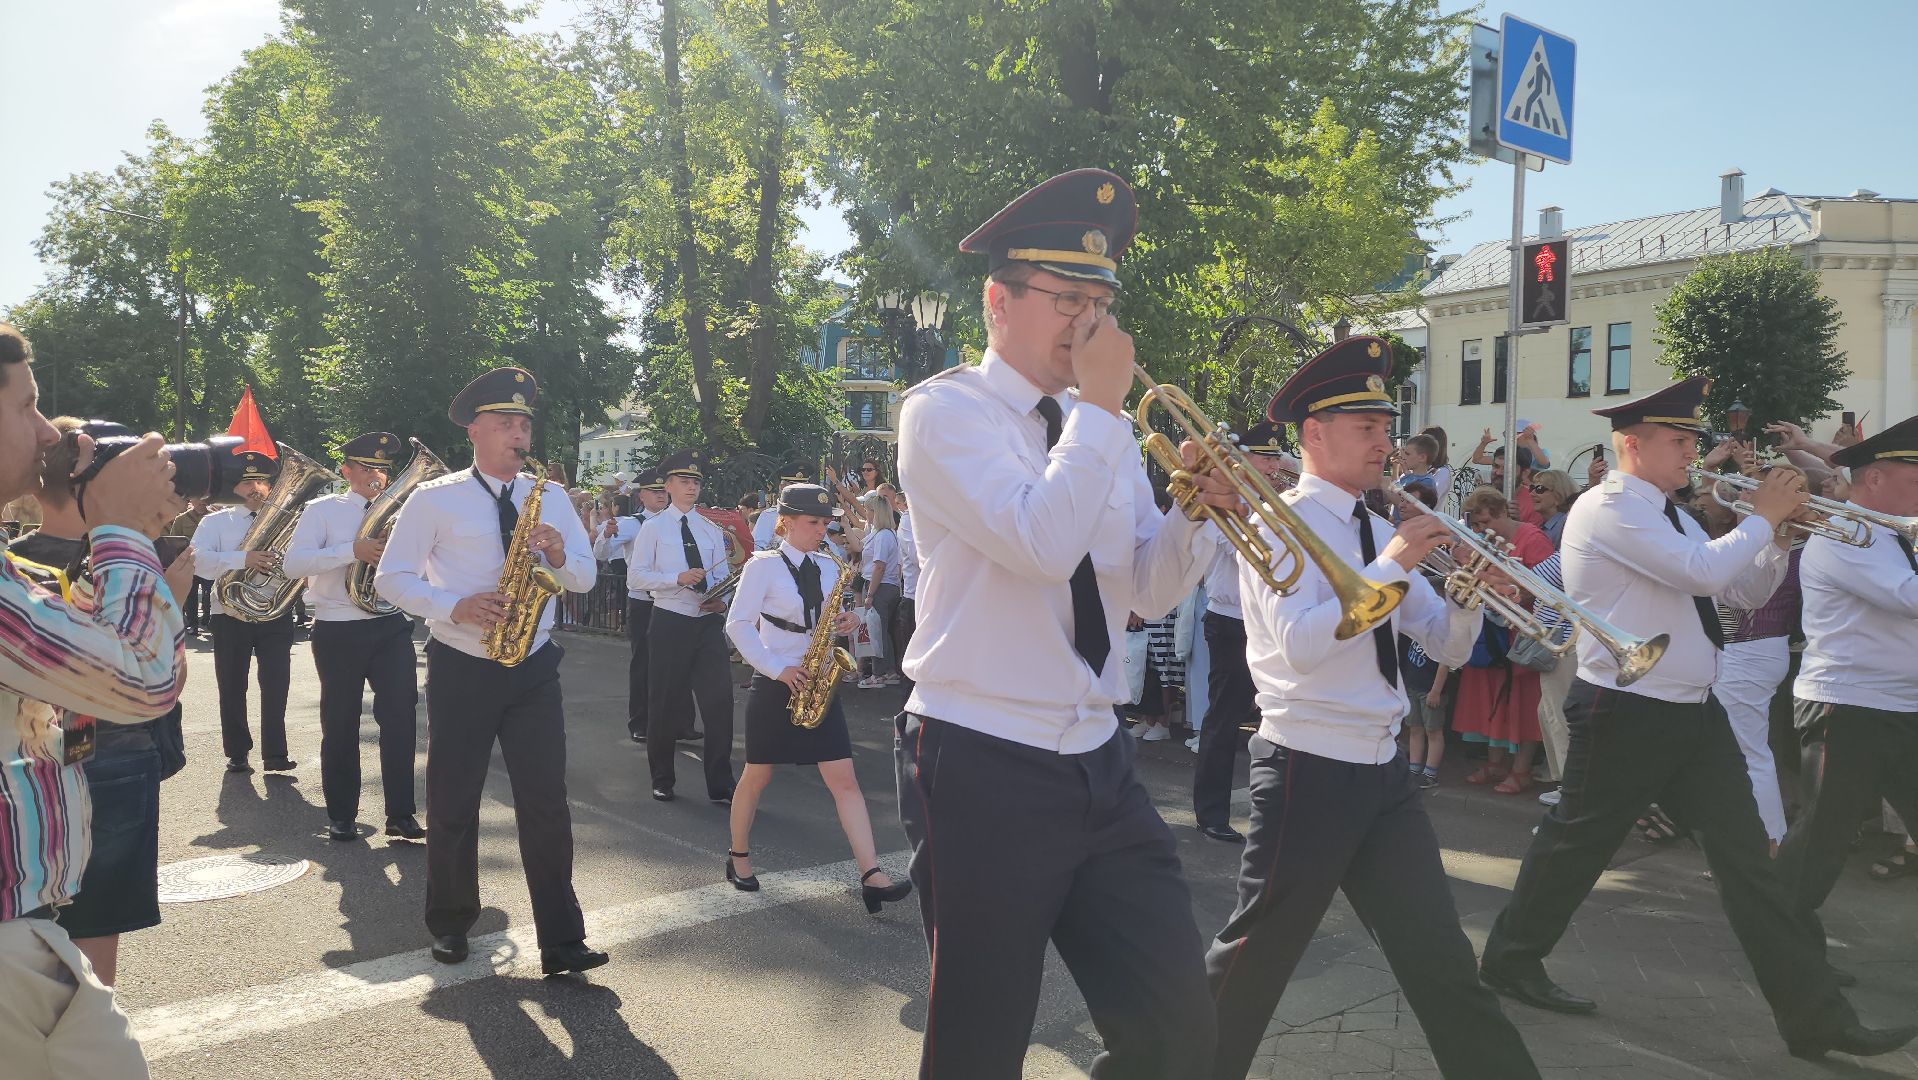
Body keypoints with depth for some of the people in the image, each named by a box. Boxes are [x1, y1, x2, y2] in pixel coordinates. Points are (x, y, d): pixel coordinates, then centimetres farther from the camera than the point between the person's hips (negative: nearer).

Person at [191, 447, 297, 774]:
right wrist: (242, 559, -28)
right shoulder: (215, 522, 4)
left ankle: (275, 753, 7)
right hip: (230, 615, -1)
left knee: (277, 685, -1)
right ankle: (237, 753, 19)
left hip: (276, 615, 1)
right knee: (232, 688, 7)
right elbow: (197, 560, -14)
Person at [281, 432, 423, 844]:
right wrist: (352, 551, -22)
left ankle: (401, 813, 3)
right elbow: (293, 563, -11)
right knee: (341, 724, 7)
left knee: (401, 716, -5)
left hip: (392, 627, 2)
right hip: (339, 630, -2)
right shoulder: (323, 509, 2)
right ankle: (342, 815, 21)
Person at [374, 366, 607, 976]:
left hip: (534, 668, 2)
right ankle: (451, 924, 29)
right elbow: (391, 577, -3)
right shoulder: (436, 499, -2)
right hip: (461, 669, -2)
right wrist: (455, 607, -18)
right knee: (452, 804, 8)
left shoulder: (550, 497, 8)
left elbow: (585, 577, 9)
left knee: (546, 803, -2)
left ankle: (561, 941, 2)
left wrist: (559, 554, -13)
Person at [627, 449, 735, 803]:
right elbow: (635, 575, -7)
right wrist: (678, 578, -19)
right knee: (665, 703, 7)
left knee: (719, 700, -5)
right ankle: (662, 780, 25)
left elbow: (724, 576, 13)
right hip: (669, 623, -3)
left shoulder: (712, 530, 11)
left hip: (709, 622, 3)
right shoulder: (653, 527, -1)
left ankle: (720, 785, 4)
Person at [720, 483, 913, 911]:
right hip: (774, 684, -4)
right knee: (757, 776, 9)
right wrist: (777, 668, -18)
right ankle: (738, 855, 32)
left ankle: (872, 875, -9)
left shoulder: (827, 568, 9)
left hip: (818, 683, 4)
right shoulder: (763, 566, -7)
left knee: (844, 780, -4)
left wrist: (843, 622, -4)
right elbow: (738, 625, -11)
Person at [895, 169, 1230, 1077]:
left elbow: (1151, 590, 11)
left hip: (1097, 764, 6)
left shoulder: (1096, 429, 13)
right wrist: (1103, 405, -14)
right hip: (983, 768, -6)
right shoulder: (945, 410, -8)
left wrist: (1193, 512, -8)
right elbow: (1042, 543, -24)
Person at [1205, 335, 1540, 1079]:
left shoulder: (1378, 529, 12)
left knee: (1440, 958, 8)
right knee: (1254, 960, 6)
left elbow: (1446, 648, 12)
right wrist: (1391, 565, -23)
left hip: (1383, 770, 7)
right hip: (1309, 771, -6)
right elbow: (1300, 645, -25)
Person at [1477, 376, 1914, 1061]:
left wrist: (1781, 538, 3)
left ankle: (1814, 1016, 11)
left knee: (1748, 858, 6)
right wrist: (1762, 518, -9)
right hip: (1624, 715, -9)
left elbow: (1744, 590, 19)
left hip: (1693, 714, 9)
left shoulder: (1668, 516, 16)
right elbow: (1704, 570, -24)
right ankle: (1510, 960, 25)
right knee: (1576, 844, 5)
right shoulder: (1609, 507, -15)